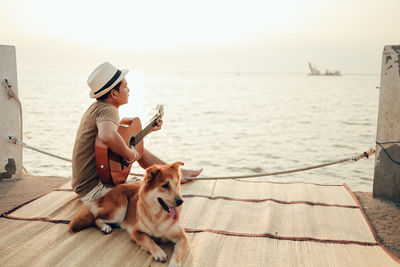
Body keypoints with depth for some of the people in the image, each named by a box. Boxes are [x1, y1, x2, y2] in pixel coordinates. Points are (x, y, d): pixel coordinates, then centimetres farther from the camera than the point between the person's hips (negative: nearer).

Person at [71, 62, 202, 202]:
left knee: (139, 149, 19)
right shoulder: (107, 110, -23)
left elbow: (120, 140, 21)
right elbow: (108, 136, -47)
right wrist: (131, 155, -30)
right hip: (92, 189, -10)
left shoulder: (97, 107, 9)